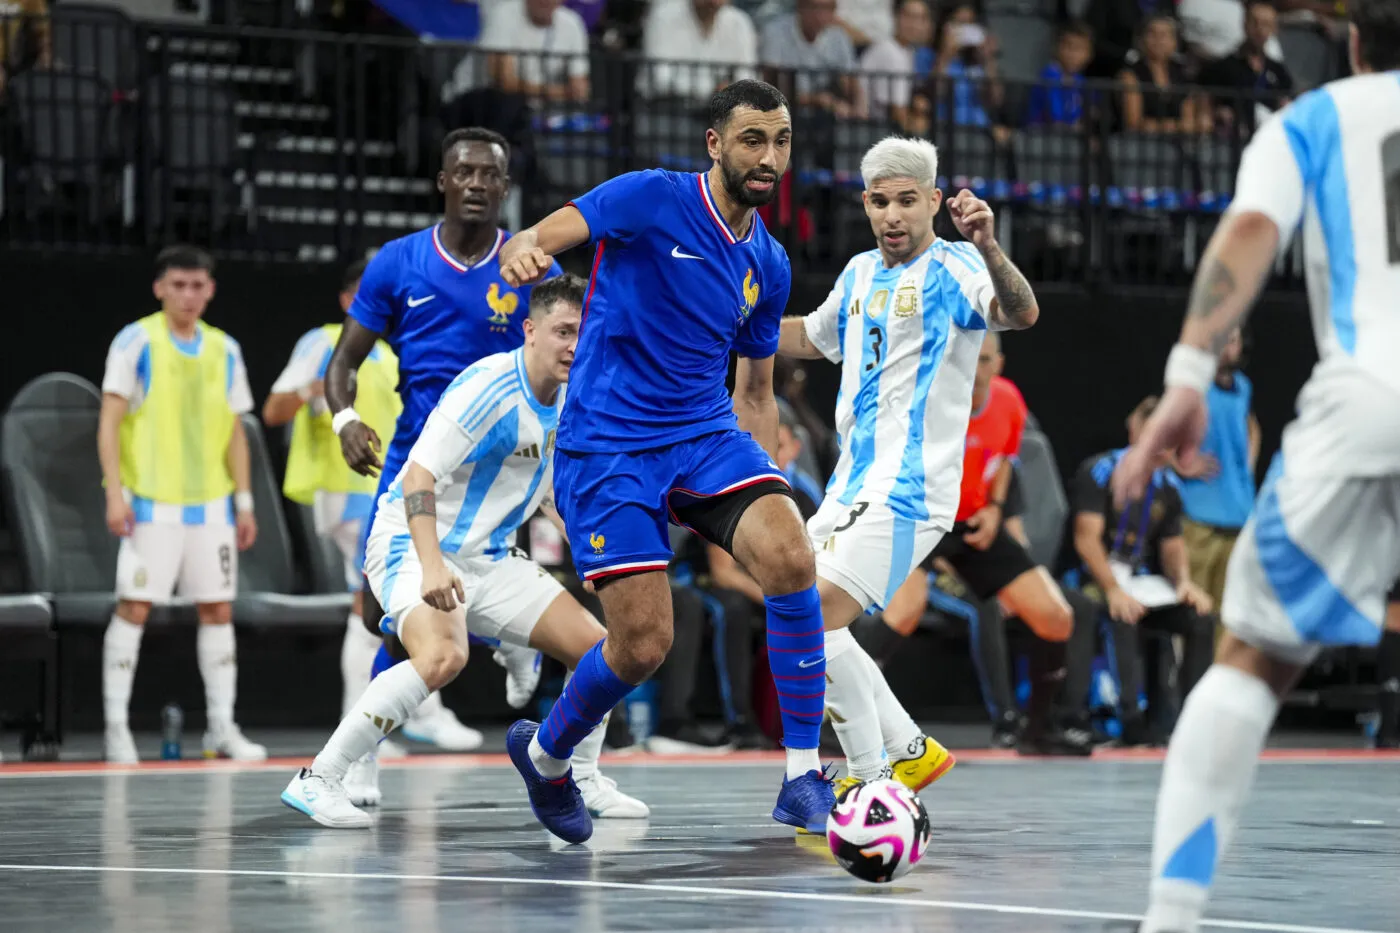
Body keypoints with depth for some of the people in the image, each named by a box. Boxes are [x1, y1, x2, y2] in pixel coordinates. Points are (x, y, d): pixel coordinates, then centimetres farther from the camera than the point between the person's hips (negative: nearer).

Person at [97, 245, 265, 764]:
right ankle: (116, 726, 0)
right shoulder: (136, 342, -3)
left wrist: (244, 501, 9)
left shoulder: (224, 350, 11)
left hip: (211, 504, 5)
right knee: (134, 606, -6)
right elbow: (109, 421, -6)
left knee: (218, 609, 4)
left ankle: (222, 727, 10)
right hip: (150, 502, -5)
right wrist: (115, 493, -14)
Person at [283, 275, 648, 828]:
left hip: (488, 559, 8)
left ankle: (580, 782, 25)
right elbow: (418, 477, -29)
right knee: (443, 657, -35)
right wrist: (431, 567, -41)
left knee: (595, 648, 3)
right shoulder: (488, 388, -22)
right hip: (413, 547, -8)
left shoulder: (567, 399, 4)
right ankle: (317, 781, -28)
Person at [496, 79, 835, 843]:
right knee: (644, 645, -10)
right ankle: (544, 751, 23)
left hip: (706, 434, 5)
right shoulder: (653, 199, -8)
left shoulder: (768, 265, 9)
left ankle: (804, 772, -16)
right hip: (607, 445, -5)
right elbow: (544, 237, -22)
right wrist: (522, 250, -46)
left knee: (790, 557, -24)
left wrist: (765, 487, 15)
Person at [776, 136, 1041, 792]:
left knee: (813, 620, -20)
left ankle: (874, 781, -9)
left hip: (909, 491, -9)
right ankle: (911, 752, 23)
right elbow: (812, 337, 35)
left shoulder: (953, 268, -10)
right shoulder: (861, 273, 14)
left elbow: (1022, 314, -32)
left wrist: (987, 249, -50)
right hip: (852, 485, 9)